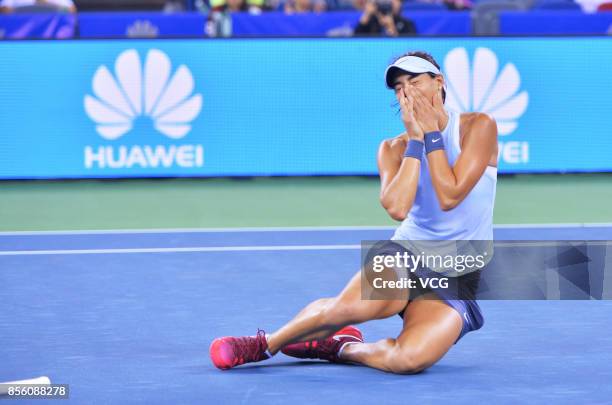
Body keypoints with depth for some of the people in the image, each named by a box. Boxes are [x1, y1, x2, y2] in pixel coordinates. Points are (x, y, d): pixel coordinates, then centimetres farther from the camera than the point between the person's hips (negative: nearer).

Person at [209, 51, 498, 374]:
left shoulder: (478, 127, -4)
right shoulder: (394, 148, 3)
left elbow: (449, 196, -18)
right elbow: (396, 208, -17)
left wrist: (431, 132, -13)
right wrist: (415, 140, -16)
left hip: (458, 279, -2)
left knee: (411, 357, -31)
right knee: (349, 305, -32)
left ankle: (342, 348, 0)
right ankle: (264, 344, -6)